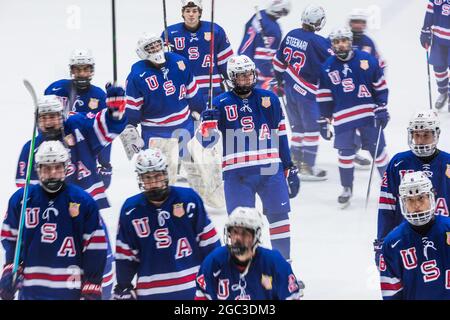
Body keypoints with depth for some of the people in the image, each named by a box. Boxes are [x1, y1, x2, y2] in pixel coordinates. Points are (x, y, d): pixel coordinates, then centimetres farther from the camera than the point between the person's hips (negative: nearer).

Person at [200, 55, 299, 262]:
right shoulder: (221, 103, 2)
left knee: (279, 216, 7)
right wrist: (208, 120, -21)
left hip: (270, 170, 2)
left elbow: (280, 135, 15)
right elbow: (207, 141, -1)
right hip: (237, 173, -2)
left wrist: (289, 167, 14)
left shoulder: (269, 99, 9)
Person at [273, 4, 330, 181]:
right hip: (307, 92, -7)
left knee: (298, 127, 18)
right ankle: (307, 167, 3)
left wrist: (280, 80, 24)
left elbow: (279, 61, 12)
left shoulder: (291, 35, 2)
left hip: (290, 88, 7)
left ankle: (295, 162, 22)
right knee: (312, 129, 2)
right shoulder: (318, 42, -20)